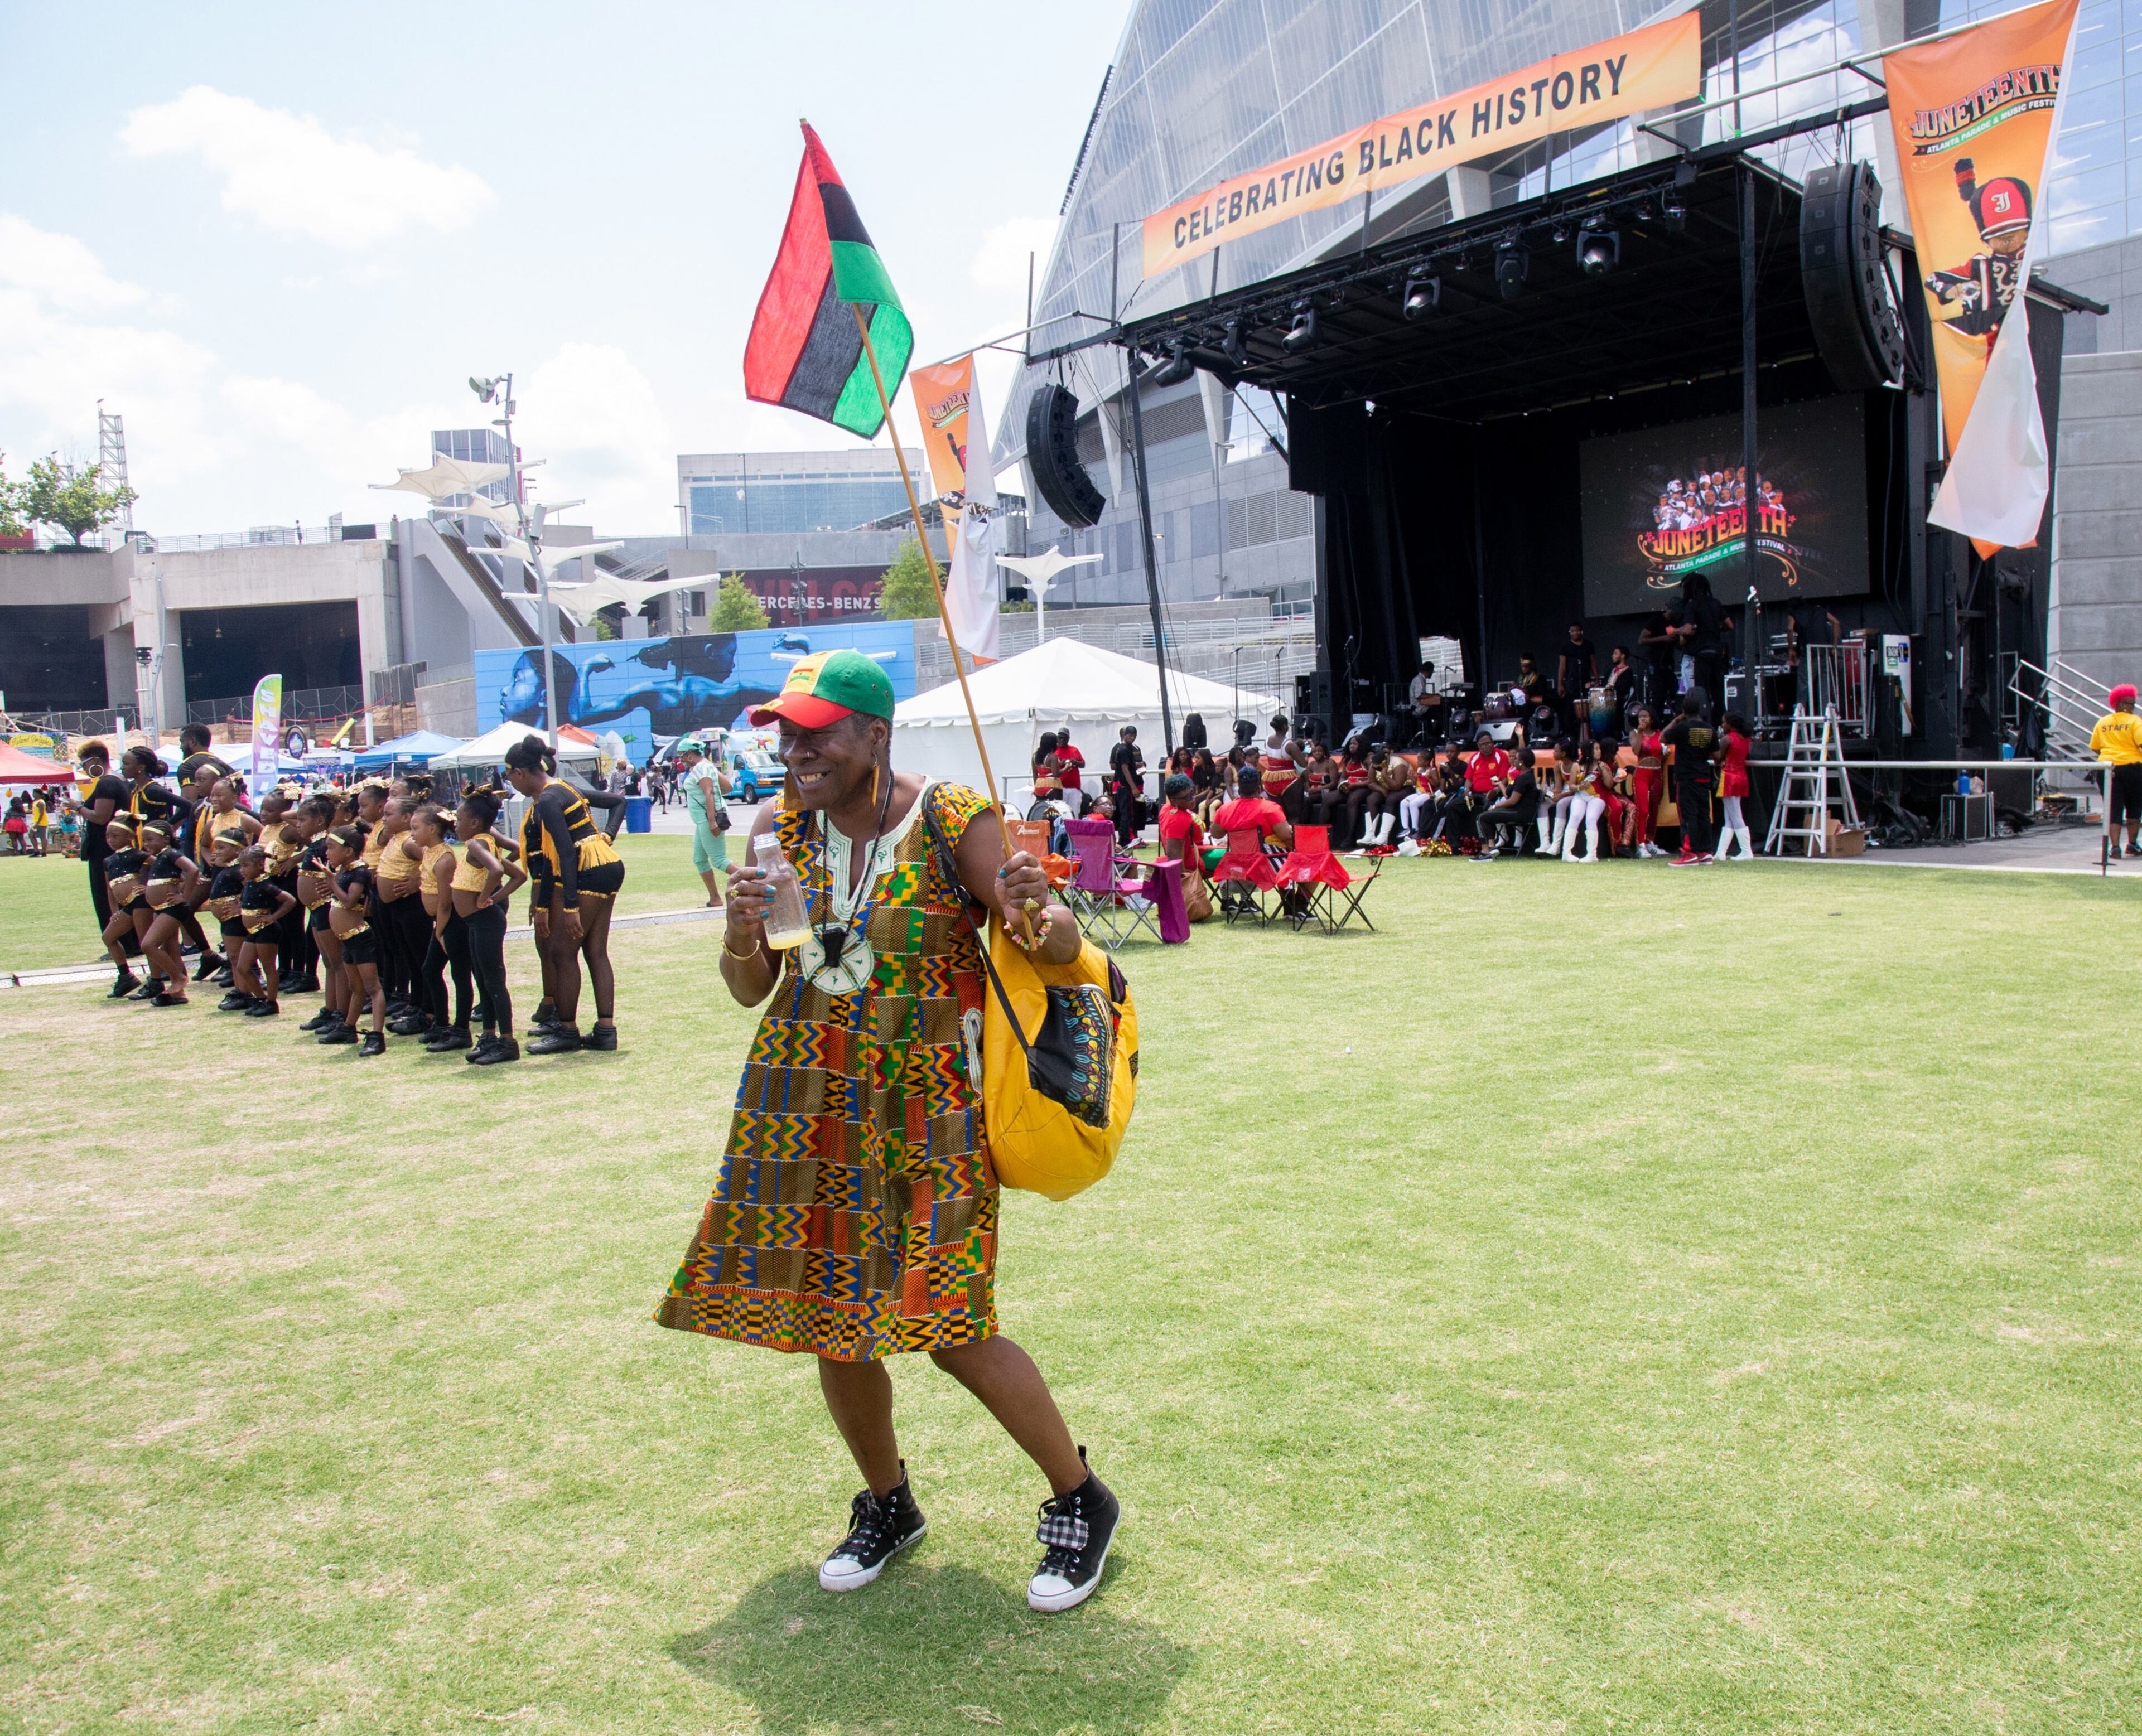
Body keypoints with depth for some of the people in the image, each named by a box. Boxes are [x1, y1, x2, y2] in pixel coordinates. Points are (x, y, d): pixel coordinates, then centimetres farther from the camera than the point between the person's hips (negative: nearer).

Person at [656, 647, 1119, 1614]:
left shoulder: (951, 823, -11)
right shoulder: (780, 829, 3)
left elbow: (1062, 945, -13)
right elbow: (750, 991, 6)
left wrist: (1035, 916, -36)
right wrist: (742, 934, -16)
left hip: (924, 1100, -5)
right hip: (807, 1099, 5)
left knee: (948, 1330, -7)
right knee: (828, 1317, 10)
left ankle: (1081, 1502, 17)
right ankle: (887, 1508, 36)